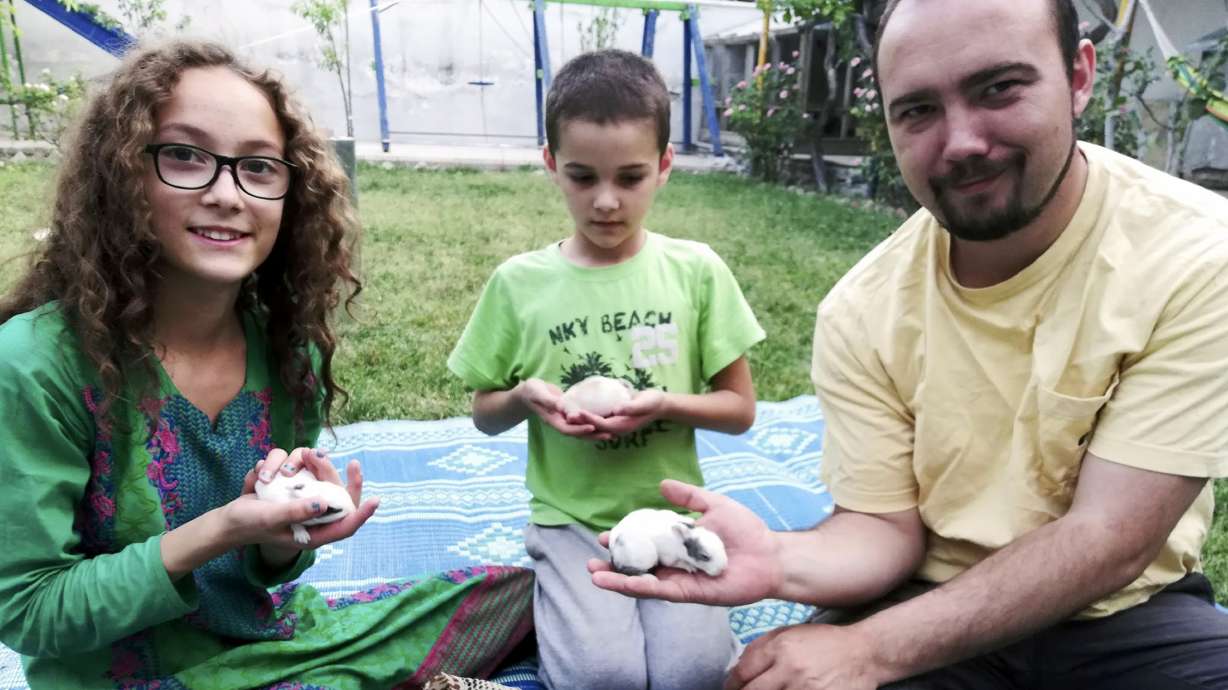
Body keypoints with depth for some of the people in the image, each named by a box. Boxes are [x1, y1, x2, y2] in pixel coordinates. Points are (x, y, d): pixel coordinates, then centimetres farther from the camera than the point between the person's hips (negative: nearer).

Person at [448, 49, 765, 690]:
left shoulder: (696, 271, -4)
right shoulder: (519, 282, -3)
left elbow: (740, 410, 2)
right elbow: (485, 413, 8)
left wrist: (667, 403, -17)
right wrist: (525, 395, -15)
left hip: (672, 514, 1)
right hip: (572, 518, 0)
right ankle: (564, 599, 10)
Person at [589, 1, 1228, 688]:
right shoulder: (862, 311, -10)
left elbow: (1108, 542, -20)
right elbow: (886, 526, -6)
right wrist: (779, 560, -28)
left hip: (1126, 614, 0)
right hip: (927, 606, 1)